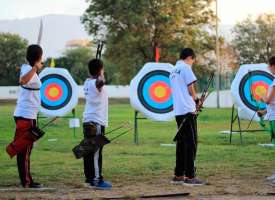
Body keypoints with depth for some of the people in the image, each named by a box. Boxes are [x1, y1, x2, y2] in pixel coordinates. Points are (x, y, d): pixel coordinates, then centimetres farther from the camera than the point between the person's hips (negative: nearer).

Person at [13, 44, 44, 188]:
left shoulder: (28, 68, 11)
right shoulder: (29, 70, -16)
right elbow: (23, 80, -40)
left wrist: (37, 68, 48)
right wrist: (35, 68, -38)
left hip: (25, 115, 10)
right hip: (26, 115, -10)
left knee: (25, 149, 13)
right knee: (24, 149, -5)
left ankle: (26, 180, 20)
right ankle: (26, 182, -1)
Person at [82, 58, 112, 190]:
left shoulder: (87, 82, 12)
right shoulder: (96, 83, -14)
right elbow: (100, 82, -40)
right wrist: (100, 77, -25)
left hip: (88, 122, 9)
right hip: (96, 123, -9)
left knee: (89, 152, 11)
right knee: (96, 153, -10)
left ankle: (89, 179, 15)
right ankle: (97, 180, -11)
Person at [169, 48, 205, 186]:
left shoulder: (173, 71, 19)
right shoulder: (185, 68, -6)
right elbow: (190, 88, -8)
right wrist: (197, 100, 10)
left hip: (178, 111, 8)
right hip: (188, 110, -8)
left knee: (181, 142, 12)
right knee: (191, 142, -6)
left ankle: (178, 176, 13)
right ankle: (189, 177, -9)